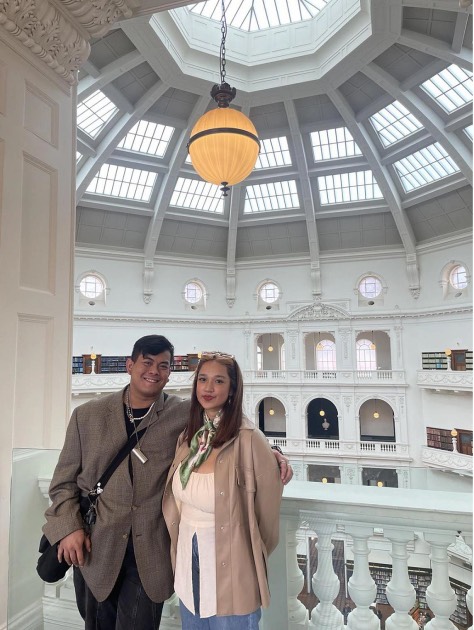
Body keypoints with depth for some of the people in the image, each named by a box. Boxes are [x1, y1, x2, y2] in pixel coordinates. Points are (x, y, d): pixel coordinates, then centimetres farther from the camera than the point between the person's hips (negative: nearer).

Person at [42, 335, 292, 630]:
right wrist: (68, 528, -6)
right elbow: (64, 481, 5)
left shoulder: (185, 413, -7)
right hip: (95, 549, 2)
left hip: (151, 552, -2)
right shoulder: (87, 415, -1)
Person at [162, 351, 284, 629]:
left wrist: (252, 558, 2)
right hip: (188, 560, 6)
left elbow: (267, 507, -11)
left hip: (230, 564, -6)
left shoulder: (248, 439, -21)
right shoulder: (188, 437, -1)